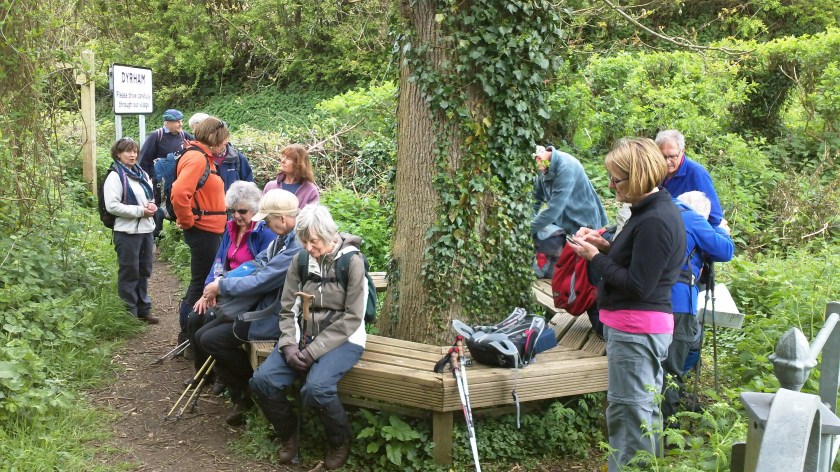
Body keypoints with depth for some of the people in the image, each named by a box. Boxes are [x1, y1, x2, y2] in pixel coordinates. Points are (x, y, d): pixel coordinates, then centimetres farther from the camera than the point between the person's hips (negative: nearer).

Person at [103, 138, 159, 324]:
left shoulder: (143, 175, 15)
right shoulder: (115, 176, -9)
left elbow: (151, 197, 25)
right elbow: (112, 206, -17)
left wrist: (152, 206, 1)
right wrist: (140, 211, -17)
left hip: (145, 229, 7)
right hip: (127, 232, -7)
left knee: (144, 271, 14)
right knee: (129, 273, -1)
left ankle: (143, 309, 24)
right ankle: (128, 312, 8)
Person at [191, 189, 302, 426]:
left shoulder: (298, 247, -26)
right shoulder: (283, 238, 6)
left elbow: (259, 282, -25)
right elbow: (257, 265, 8)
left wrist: (220, 286, -10)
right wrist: (216, 287, -3)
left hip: (277, 316, -10)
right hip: (260, 305, 10)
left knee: (211, 340, -9)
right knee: (202, 335, 4)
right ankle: (241, 397, 12)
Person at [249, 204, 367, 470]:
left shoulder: (352, 262, -11)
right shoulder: (300, 261, 4)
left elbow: (351, 318, -14)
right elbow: (287, 310, 5)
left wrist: (313, 350, -19)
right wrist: (289, 344, -14)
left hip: (342, 339, -5)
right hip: (303, 336, 5)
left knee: (316, 388, -33)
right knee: (262, 380, -18)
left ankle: (339, 440, -1)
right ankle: (288, 433, 11)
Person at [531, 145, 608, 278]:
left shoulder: (565, 167, -29)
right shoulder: (544, 168, -4)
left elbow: (554, 208, -31)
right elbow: (535, 201, 0)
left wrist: (529, 229, -26)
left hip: (583, 224, -7)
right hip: (563, 222, 8)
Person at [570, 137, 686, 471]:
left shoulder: (655, 222, -22)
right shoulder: (652, 210, 10)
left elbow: (637, 285, -23)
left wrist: (595, 258, -15)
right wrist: (606, 246, 3)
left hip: (636, 330, -11)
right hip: (642, 327, 11)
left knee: (628, 414, -2)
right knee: (645, 409, 21)